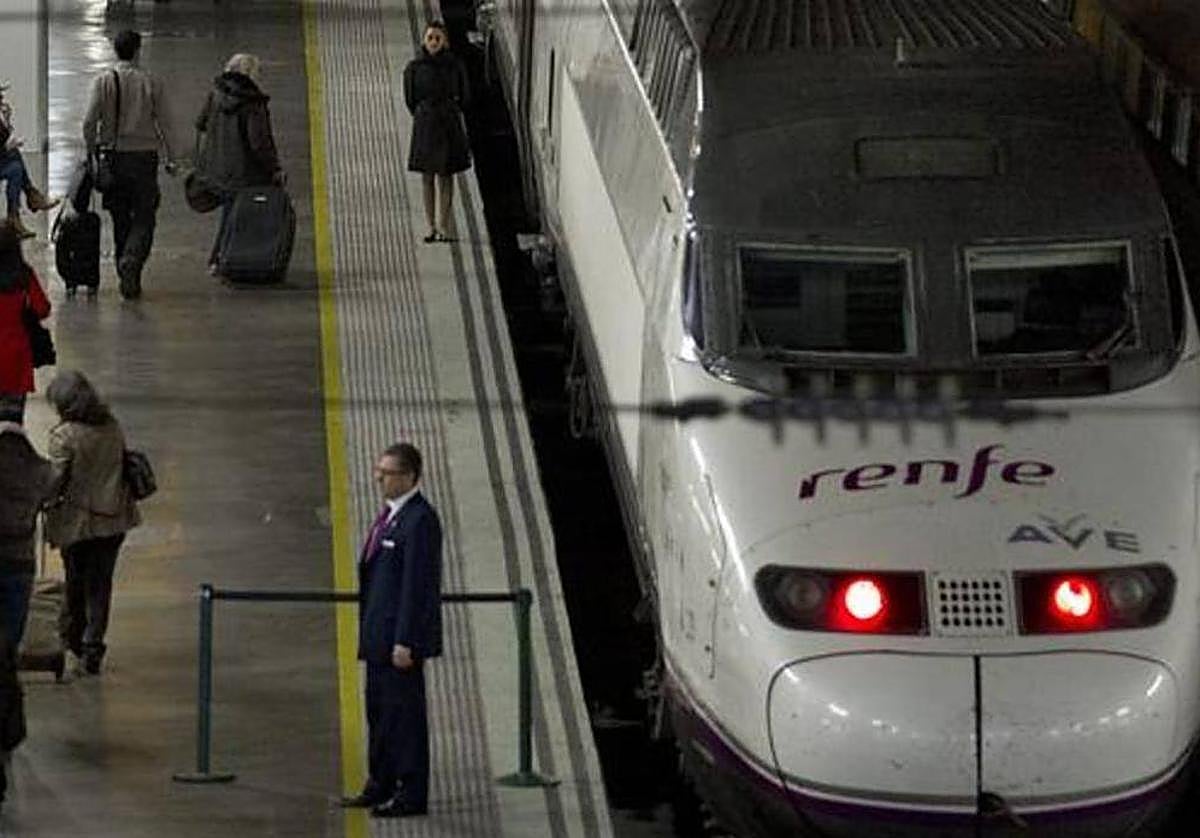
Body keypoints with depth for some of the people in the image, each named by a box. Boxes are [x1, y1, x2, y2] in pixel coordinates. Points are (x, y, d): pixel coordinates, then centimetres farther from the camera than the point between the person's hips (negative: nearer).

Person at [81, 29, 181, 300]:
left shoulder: (104, 81, -3)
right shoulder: (151, 83, -3)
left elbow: (89, 122, -8)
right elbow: (165, 123, -3)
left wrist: (91, 153, 5)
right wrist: (171, 159, 6)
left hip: (113, 155, 1)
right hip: (144, 156, -1)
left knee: (120, 219, 11)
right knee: (143, 218, 3)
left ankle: (128, 280, 15)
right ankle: (131, 261, -23)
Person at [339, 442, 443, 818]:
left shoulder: (419, 520, -18)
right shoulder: (390, 514, 13)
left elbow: (417, 584, -21)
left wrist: (405, 642, -22)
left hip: (401, 636, -10)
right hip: (379, 633, 10)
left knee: (404, 710, -3)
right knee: (378, 708, 17)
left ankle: (412, 794, 4)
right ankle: (381, 784, 28)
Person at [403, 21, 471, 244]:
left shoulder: (454, 66, -1)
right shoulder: (415, 67, -2)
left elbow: (464, 97, 10)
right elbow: (410, 99, 8)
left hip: (449, 125, 0)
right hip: (425, 125, 0)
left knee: (446, 176, 0)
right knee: (427, 177, 3)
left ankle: (444, 227, 2)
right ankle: (432, 227, 9)